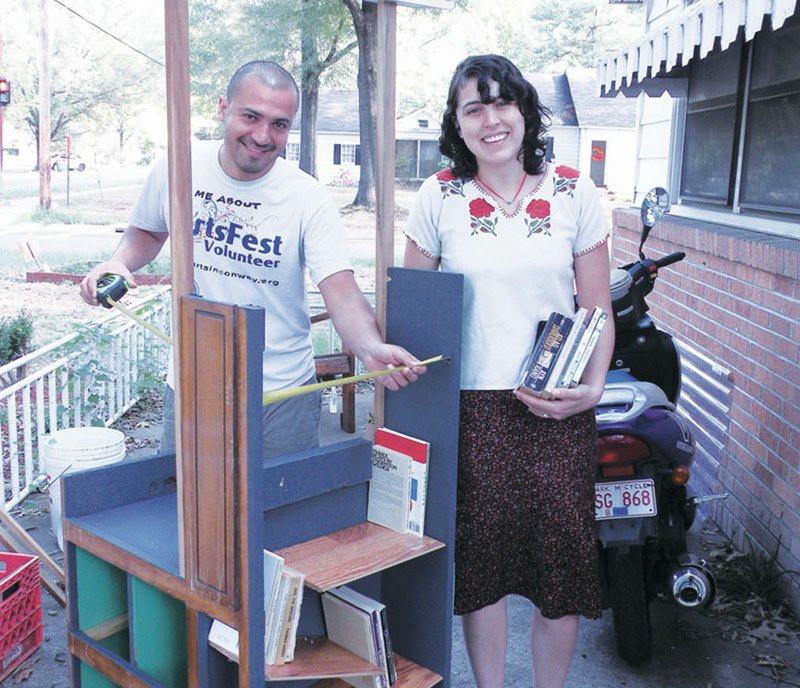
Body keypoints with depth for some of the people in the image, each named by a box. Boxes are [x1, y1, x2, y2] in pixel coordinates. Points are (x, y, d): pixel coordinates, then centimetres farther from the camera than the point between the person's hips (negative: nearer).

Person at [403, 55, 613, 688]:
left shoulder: (575, 195, 3)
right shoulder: (439, 197, 2)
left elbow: (598, 312, 6)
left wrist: (592, 388, -10)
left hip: (558, 409, 1)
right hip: (470, 405, 0)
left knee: (563, 557, 6)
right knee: (480, 561, 7)